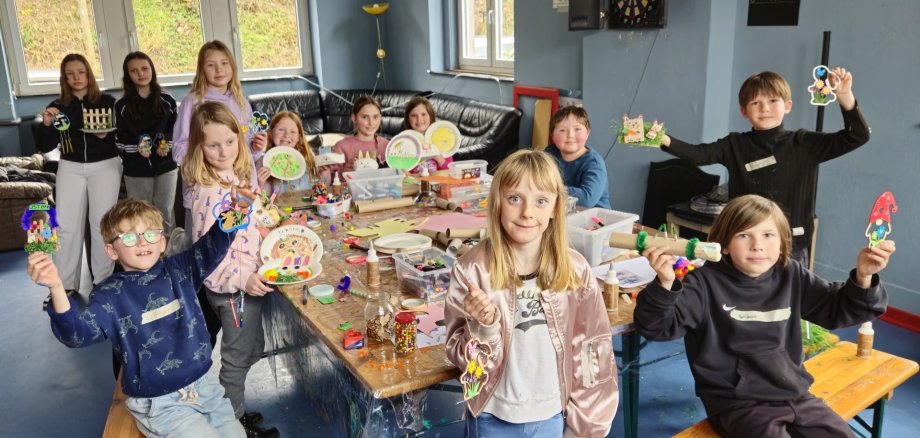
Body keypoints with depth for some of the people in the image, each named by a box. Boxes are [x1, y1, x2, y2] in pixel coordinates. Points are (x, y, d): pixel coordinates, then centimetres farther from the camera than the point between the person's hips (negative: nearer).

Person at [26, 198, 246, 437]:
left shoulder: (179, 270, 1)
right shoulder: (110, 295, -10)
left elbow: (213, 245, -6)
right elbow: (79, 333, -26)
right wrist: (57, 289, -43)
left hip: (204, 383, 4)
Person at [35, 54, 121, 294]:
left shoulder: (107, 101, 0)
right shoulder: (58, 106, 6)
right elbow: (44, 146, 2)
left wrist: (106, 136, -20)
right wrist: (46, 124, -16)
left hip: (104, 165, -2)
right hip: (70, 168, 3)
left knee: (101, 223, -3)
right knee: (66, 225, -1)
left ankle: (103, 282, 7)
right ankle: (65, 285, 6)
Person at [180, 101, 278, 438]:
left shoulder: (233, 177, 4)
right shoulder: (209, 191, -23)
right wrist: (241, 277, -27)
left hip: (248, 279, 9)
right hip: (231, 286, -9)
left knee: (252, 350, 22)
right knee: (238, 356, 9)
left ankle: (234, 410, 40)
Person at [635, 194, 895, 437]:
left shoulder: (792, 276, 3)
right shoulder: (706, 283, -13)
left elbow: (838, 309, 12)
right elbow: (657, 326, -21)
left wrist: (863, 277, -8)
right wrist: (665, 285, -41)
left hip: (793, 394, 6)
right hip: (737, 403, -6)